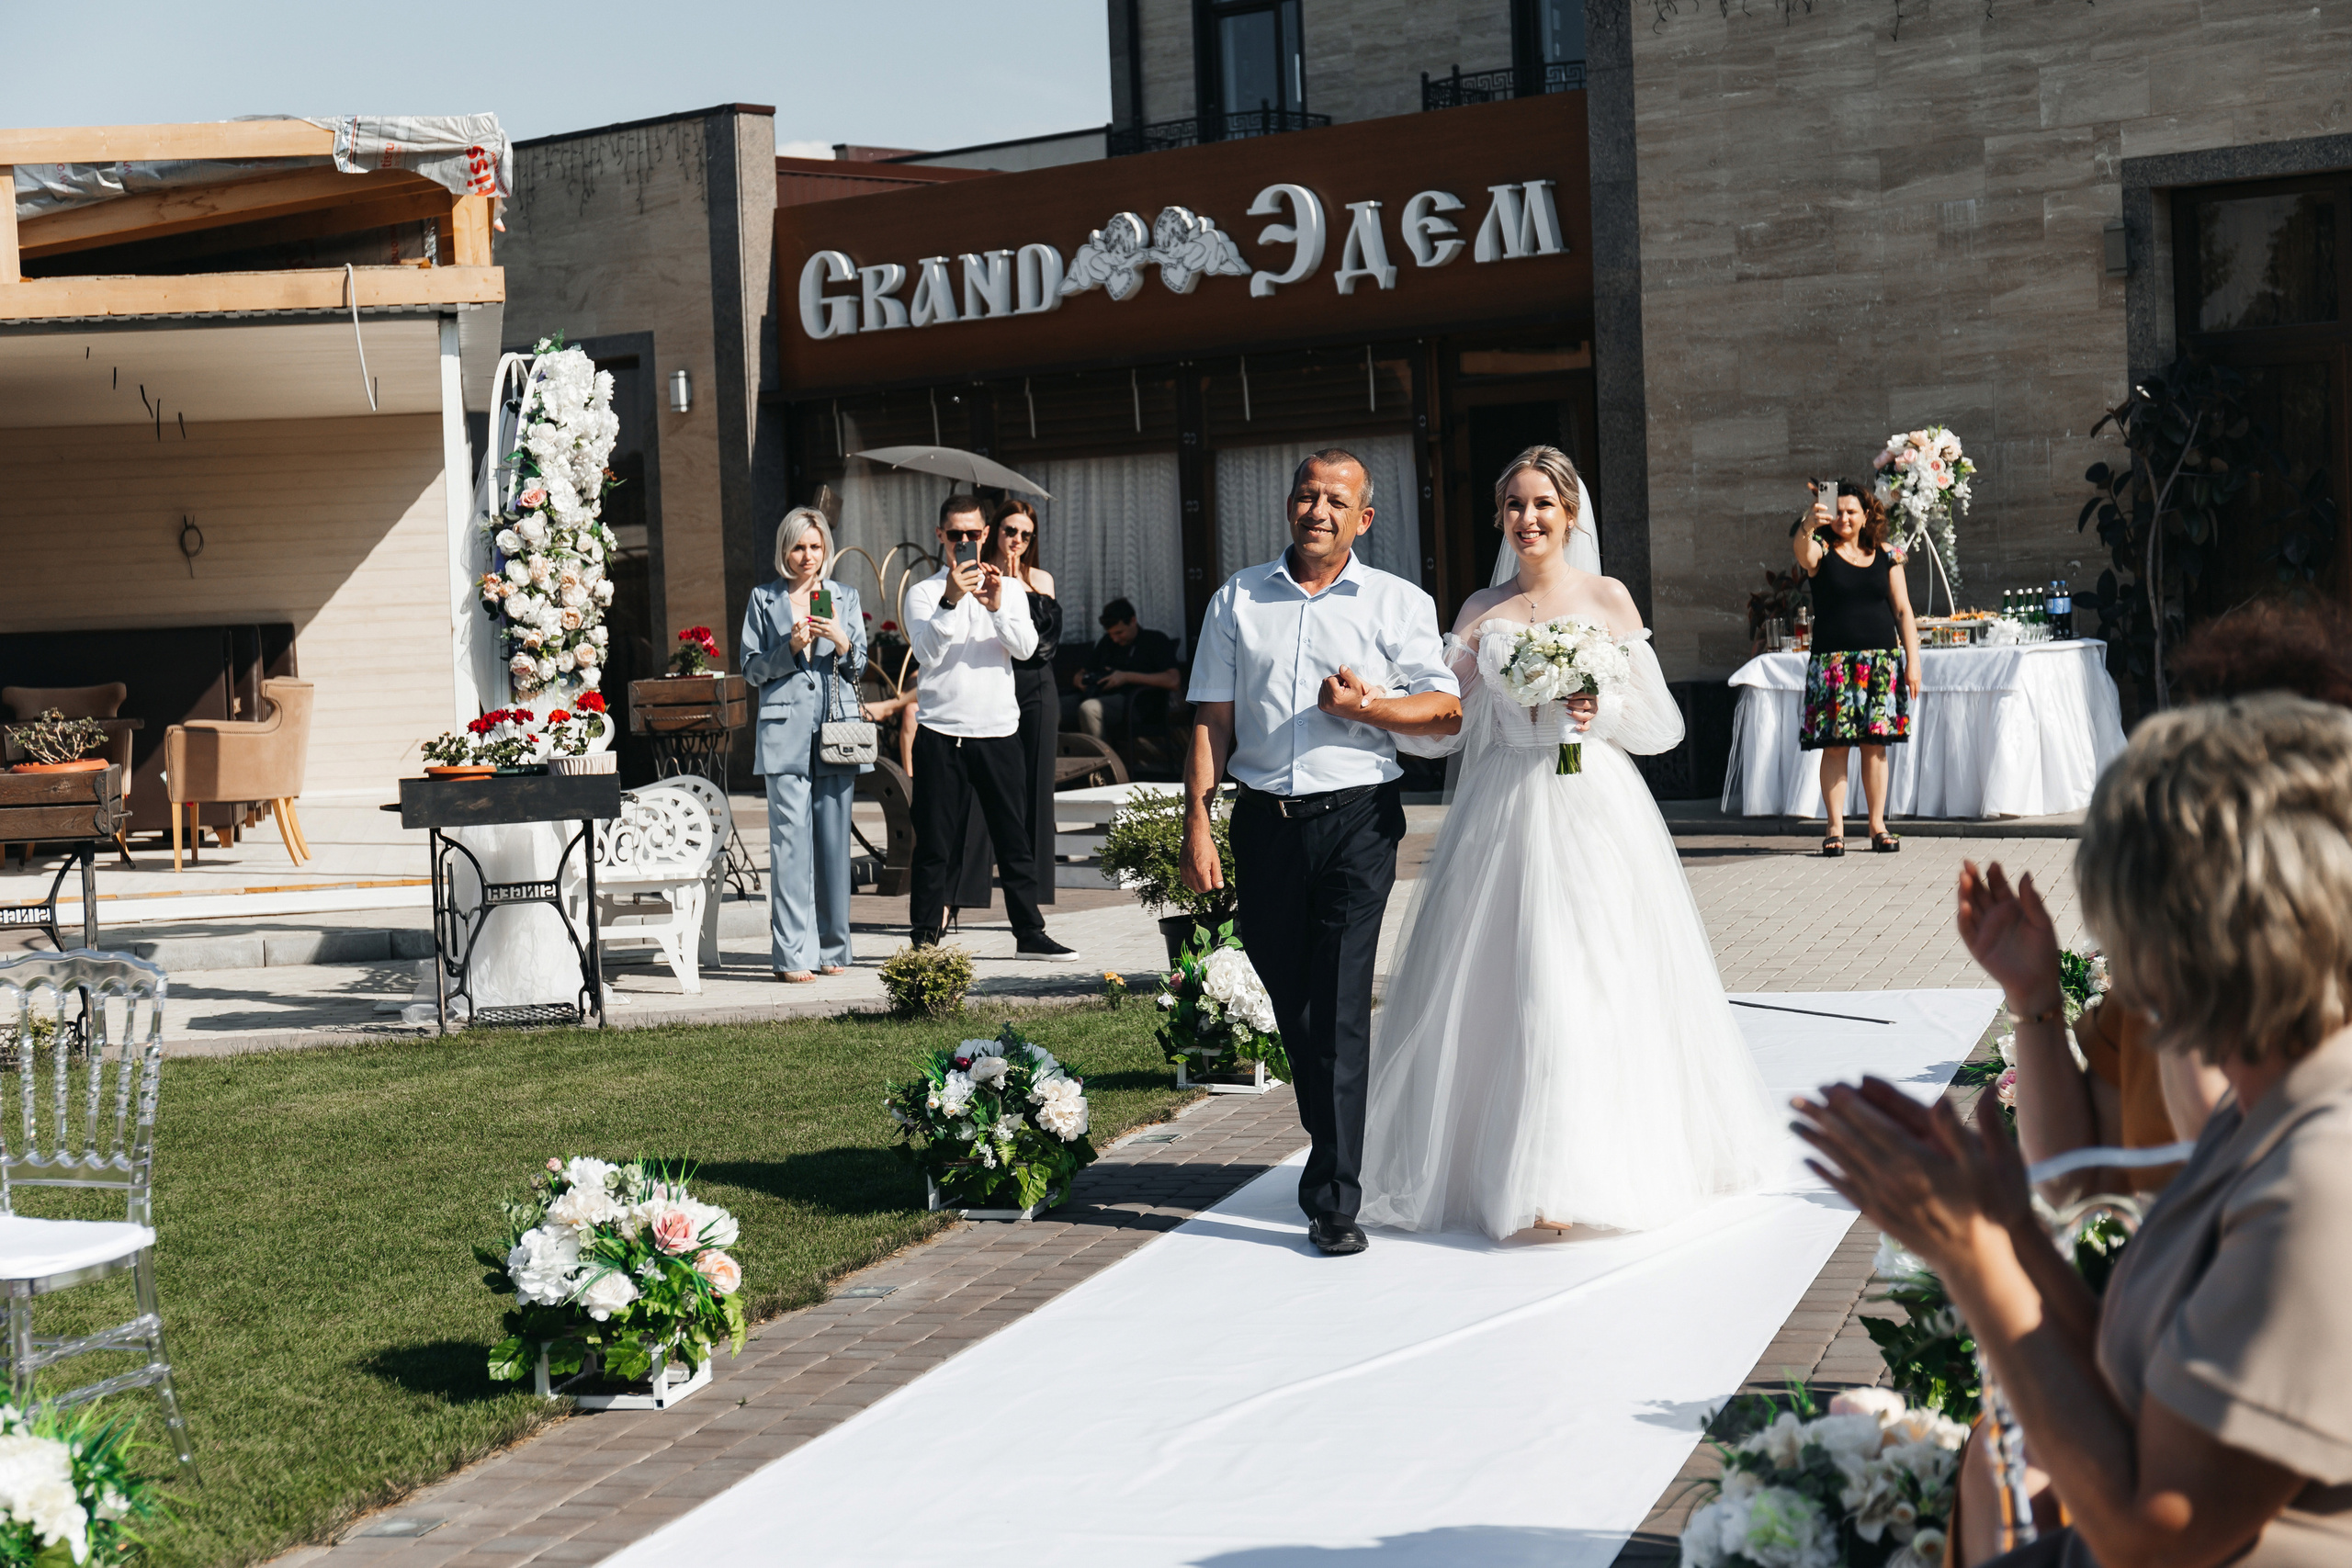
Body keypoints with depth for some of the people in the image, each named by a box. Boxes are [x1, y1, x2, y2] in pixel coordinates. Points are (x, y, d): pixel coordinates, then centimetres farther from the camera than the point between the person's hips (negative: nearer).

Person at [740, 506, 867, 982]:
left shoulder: (845, 597, 15)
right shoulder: (763, 599, 9)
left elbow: (859, 666, 13)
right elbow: (751, 668, 6)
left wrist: (842, 642, -7)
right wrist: (790, 647, -10)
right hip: (785, 731, -2)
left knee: (834, 840, 3)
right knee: (790, 839, -9)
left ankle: (832, 947, 13)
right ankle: (792, 953, -10)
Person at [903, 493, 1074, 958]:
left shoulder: (1008, 588, 10)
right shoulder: (924, 592, 3)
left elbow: (1025, 647, -6)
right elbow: (926, 652, -13)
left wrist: (996, 606, -23)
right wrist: (951, 600, -27)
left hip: (998, 731, 2)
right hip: (941, 732, -2)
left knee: (1015, 837, 5)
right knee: (935, 843, 0)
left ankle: (1030, 932, 13)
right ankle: (925, 937, 7)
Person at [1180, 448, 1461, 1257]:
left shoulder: (1397, 603, 5)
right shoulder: (1237, 599, 11)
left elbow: (1445, 706, 3)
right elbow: (1212, 720, 8)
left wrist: (1364, 709, -13)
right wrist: (1197, 826, 0)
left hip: (1356, 819, -3)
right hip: (1265, 821, 3)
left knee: (1337, 1010, -8)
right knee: (1291, 1006, 11)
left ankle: (1333, 1199, -5)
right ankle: (1337, 1153, 32)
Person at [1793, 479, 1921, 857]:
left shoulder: (1885, 555, 10)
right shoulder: (1821, 550, 2)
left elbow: (1903, 611, 10)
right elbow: (1803, 554, -24)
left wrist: (1912, 660, 3)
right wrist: (1810, 526, -45)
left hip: (1881, 660, 2)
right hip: (1833, 661, -2)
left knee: (1875, 744, 3)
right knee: (1834, 745, -4)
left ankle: (1877, 825, 10)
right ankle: (1835, 828, 0)